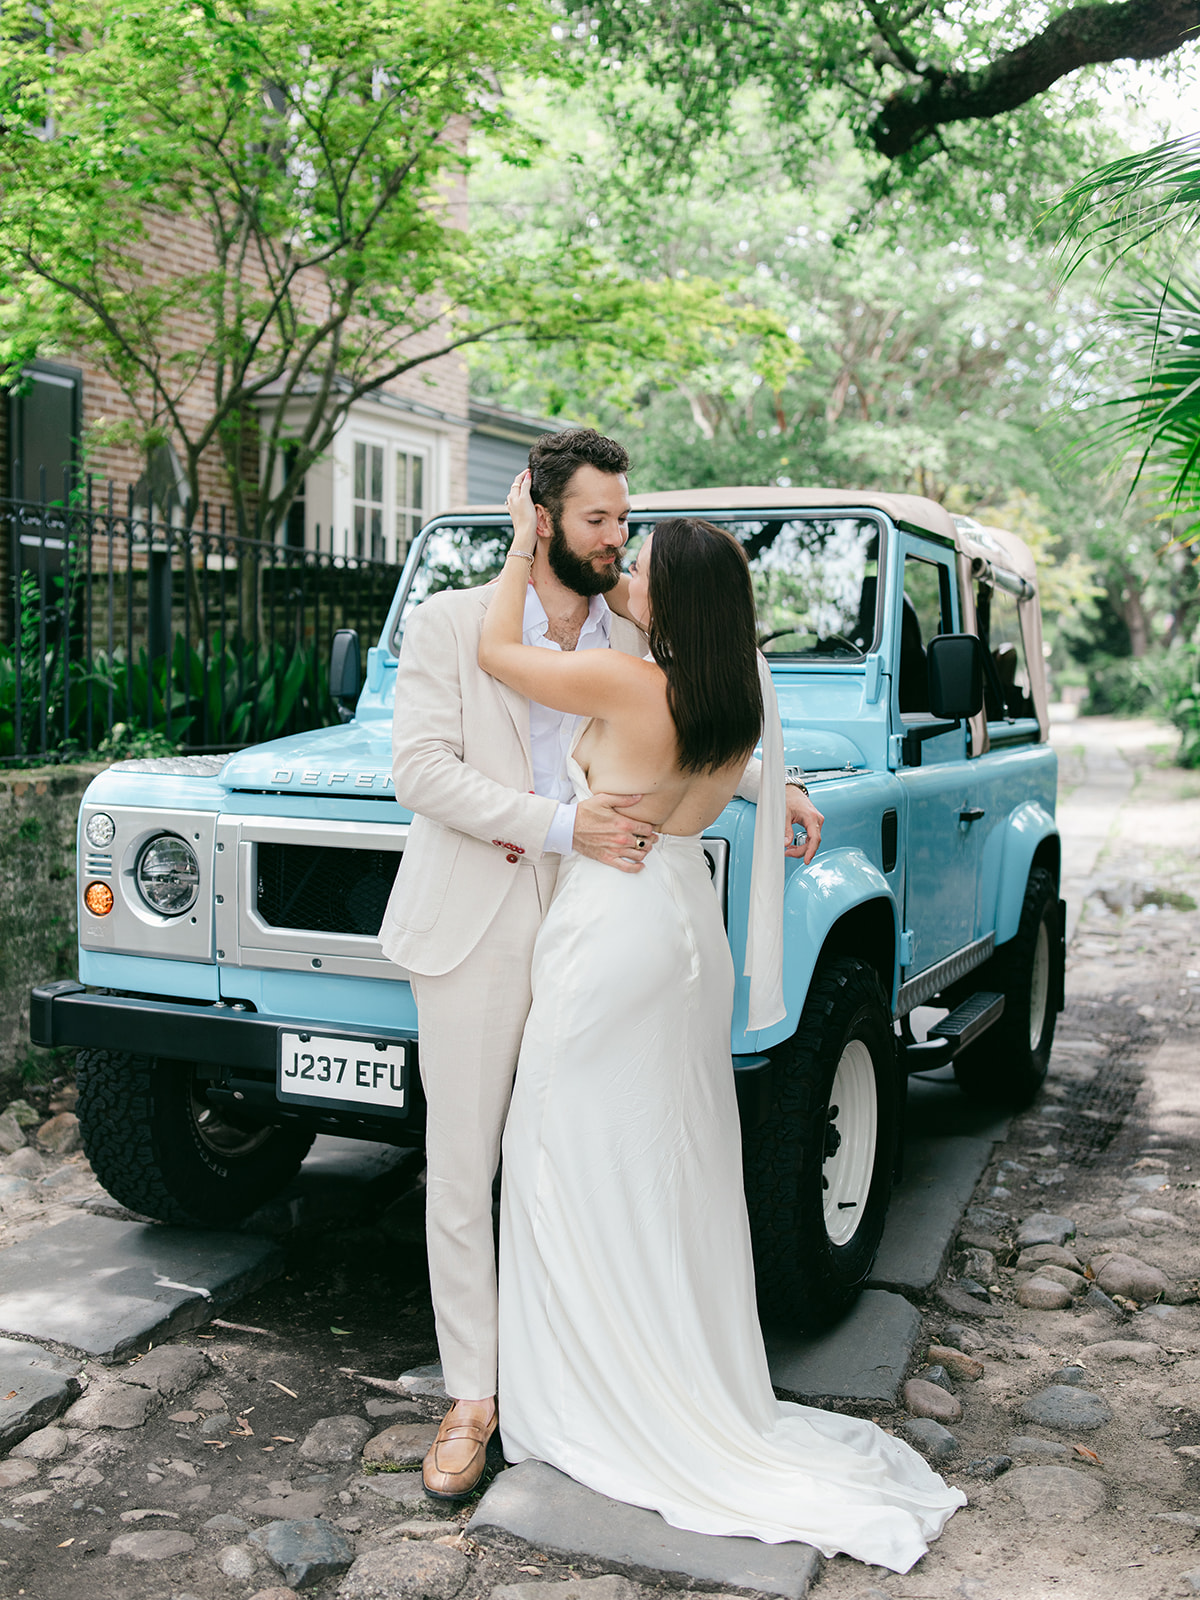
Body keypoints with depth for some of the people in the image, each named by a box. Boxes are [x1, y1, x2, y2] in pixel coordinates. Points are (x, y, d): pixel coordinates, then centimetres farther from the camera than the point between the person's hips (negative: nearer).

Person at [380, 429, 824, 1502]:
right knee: (462, 1170, 3)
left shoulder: (629, 646, 11)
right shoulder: (449, 622, -1)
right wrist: (559, 823, -20)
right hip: (473, 930, -3)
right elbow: (420, 770, -11)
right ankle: (472, 1398, 15)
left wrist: (769, 788, 13)